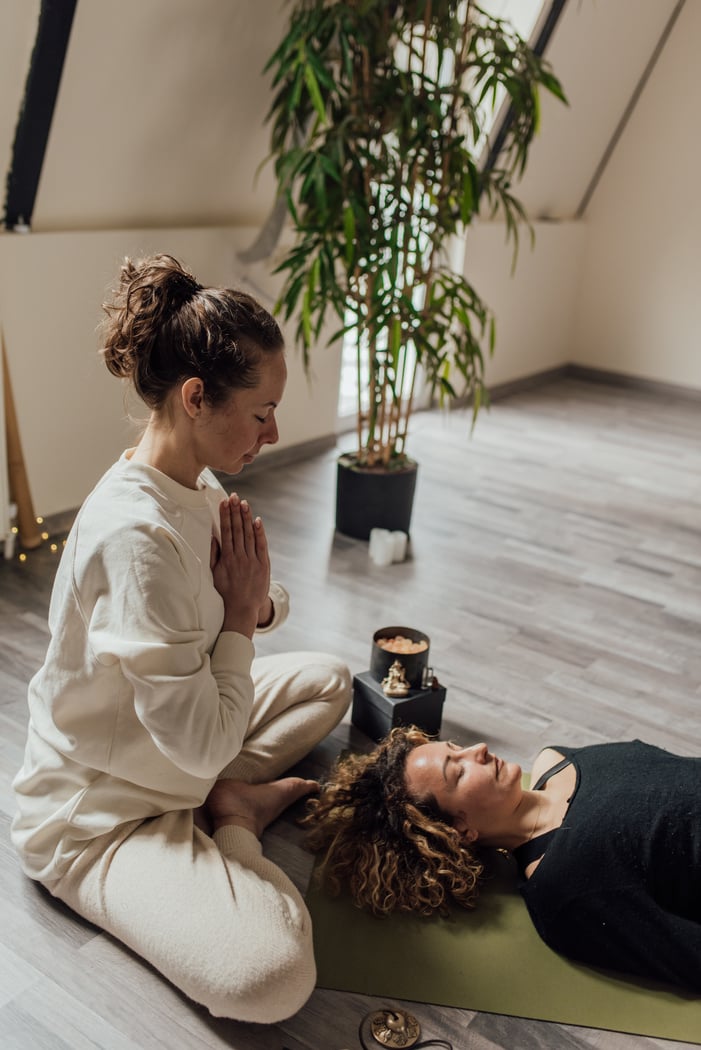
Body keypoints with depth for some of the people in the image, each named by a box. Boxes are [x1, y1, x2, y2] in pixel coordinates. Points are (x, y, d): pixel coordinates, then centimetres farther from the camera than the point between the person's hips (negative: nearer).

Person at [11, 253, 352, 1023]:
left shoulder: (198, 485, -5)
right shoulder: (135, 535, -34)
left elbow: (258, 604, 9)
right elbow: (202, 744, -31)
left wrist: (259, 602, -15)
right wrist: (239, 613, -19)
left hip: (175, 761, 9)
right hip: (98, 814, -9)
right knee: (269, 975, -26)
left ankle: (225, 795, 2)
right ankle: (231, 817, 1)